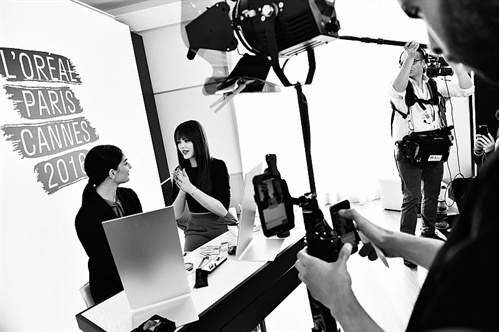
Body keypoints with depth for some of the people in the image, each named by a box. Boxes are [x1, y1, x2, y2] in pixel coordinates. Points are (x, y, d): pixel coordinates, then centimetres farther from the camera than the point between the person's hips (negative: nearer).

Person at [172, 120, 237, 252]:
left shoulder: (217, 166, -8)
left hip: (221, 226, -2)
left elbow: (223, 210, -17)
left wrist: (191, 188, -23)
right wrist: (182, 189, -17)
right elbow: (176, 215, 1)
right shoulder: (180, 172, 2)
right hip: (195, 228, 2)